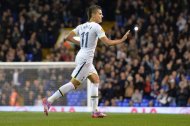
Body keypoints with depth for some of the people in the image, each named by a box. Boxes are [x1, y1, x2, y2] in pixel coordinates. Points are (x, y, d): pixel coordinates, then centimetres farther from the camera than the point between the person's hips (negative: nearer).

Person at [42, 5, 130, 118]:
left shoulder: (82, 26, 11)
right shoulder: (96, 27, -12)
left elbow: (68, 37, 12)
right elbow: (108, 42, -16)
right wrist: (122, 40, -5)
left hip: (82, 57, 10)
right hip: (85, 59, -10)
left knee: (96, 80, 13)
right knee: (74, 83, -10)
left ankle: (95, 111, 10)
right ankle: (49, 101, -12)